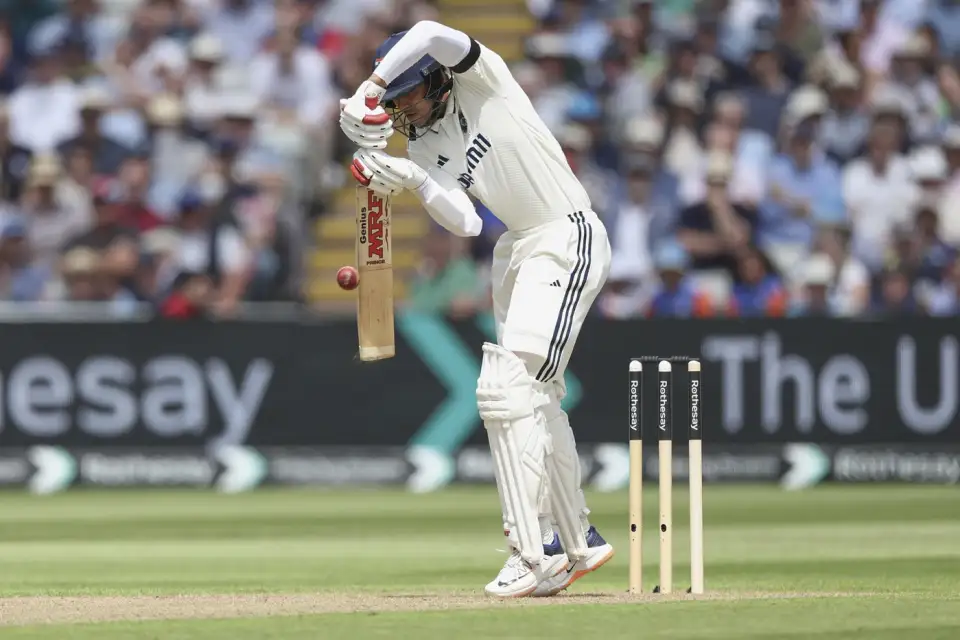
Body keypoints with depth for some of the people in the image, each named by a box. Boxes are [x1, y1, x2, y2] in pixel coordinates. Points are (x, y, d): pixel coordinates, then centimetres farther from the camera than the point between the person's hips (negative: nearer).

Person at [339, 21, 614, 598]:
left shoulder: (483, 83, -9)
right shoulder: (423, 147, 8)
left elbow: (433, 36, -28)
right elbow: (465, 222, -4)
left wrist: (368, 90, -25)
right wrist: (412, 183, -19)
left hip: (568, 241, -9)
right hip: (516, 252, 9)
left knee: (508, 390, -18)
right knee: (537, 398, 13)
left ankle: (537, 554, -19)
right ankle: (577, 542, 24)